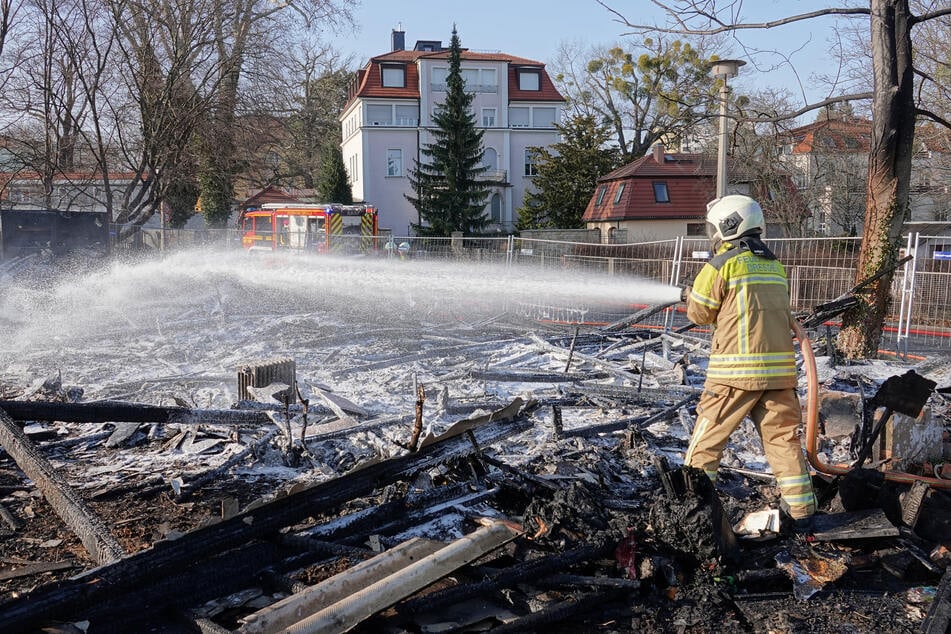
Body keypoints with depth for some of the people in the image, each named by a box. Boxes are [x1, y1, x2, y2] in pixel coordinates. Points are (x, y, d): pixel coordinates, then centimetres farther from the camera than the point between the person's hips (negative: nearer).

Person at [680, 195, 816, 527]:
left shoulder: (720, 266, -7)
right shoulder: (775, 266, 13)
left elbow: (700, 313, 2)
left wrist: (690, 296, 23)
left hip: (735, 369, -5)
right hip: (779, 368, 6)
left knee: (707, 437, 6)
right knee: (783, 437, 12)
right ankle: (800, 507, 15)